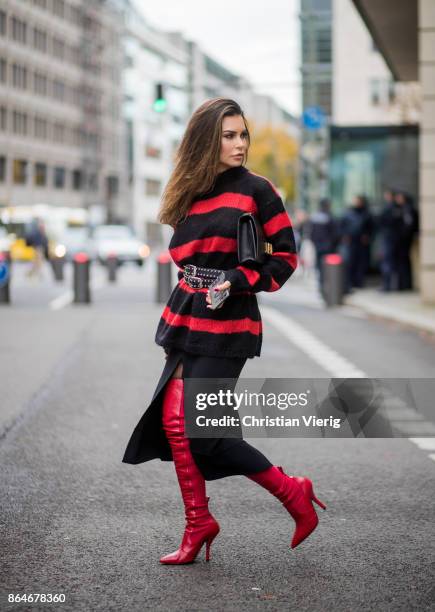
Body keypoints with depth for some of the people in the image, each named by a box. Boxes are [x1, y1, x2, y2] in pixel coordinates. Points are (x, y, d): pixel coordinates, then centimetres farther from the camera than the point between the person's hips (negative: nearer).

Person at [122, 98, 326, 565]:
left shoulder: (256, 190, -4)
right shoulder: (191, 194, 12)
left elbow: (284, 257, -4)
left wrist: (238, 281, -16)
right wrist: (177, 318, 12)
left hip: (227, 323, -6)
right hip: (187, 317, 6)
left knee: (199, 432, -8)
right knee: (173, 421, 0)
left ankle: (294, 494, 7)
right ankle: (198, 524, 13)